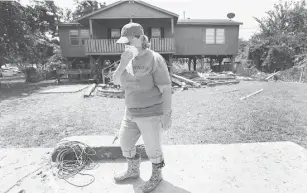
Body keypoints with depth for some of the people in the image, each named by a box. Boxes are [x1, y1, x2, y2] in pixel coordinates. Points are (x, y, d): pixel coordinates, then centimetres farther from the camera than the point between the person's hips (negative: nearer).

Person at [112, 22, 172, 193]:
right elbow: (116, 81, 2)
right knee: (125, 142, 21)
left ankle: (157, 176, 41)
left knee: (153, 148, 11)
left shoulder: (155, 59, -17)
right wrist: (122, 64, -15)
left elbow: (166, 89, -17)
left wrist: (167, 115, -18)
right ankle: (133, 171, 47)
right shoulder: (129, 59, 5)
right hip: (131, 113, 8)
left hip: (151, 114, -7)